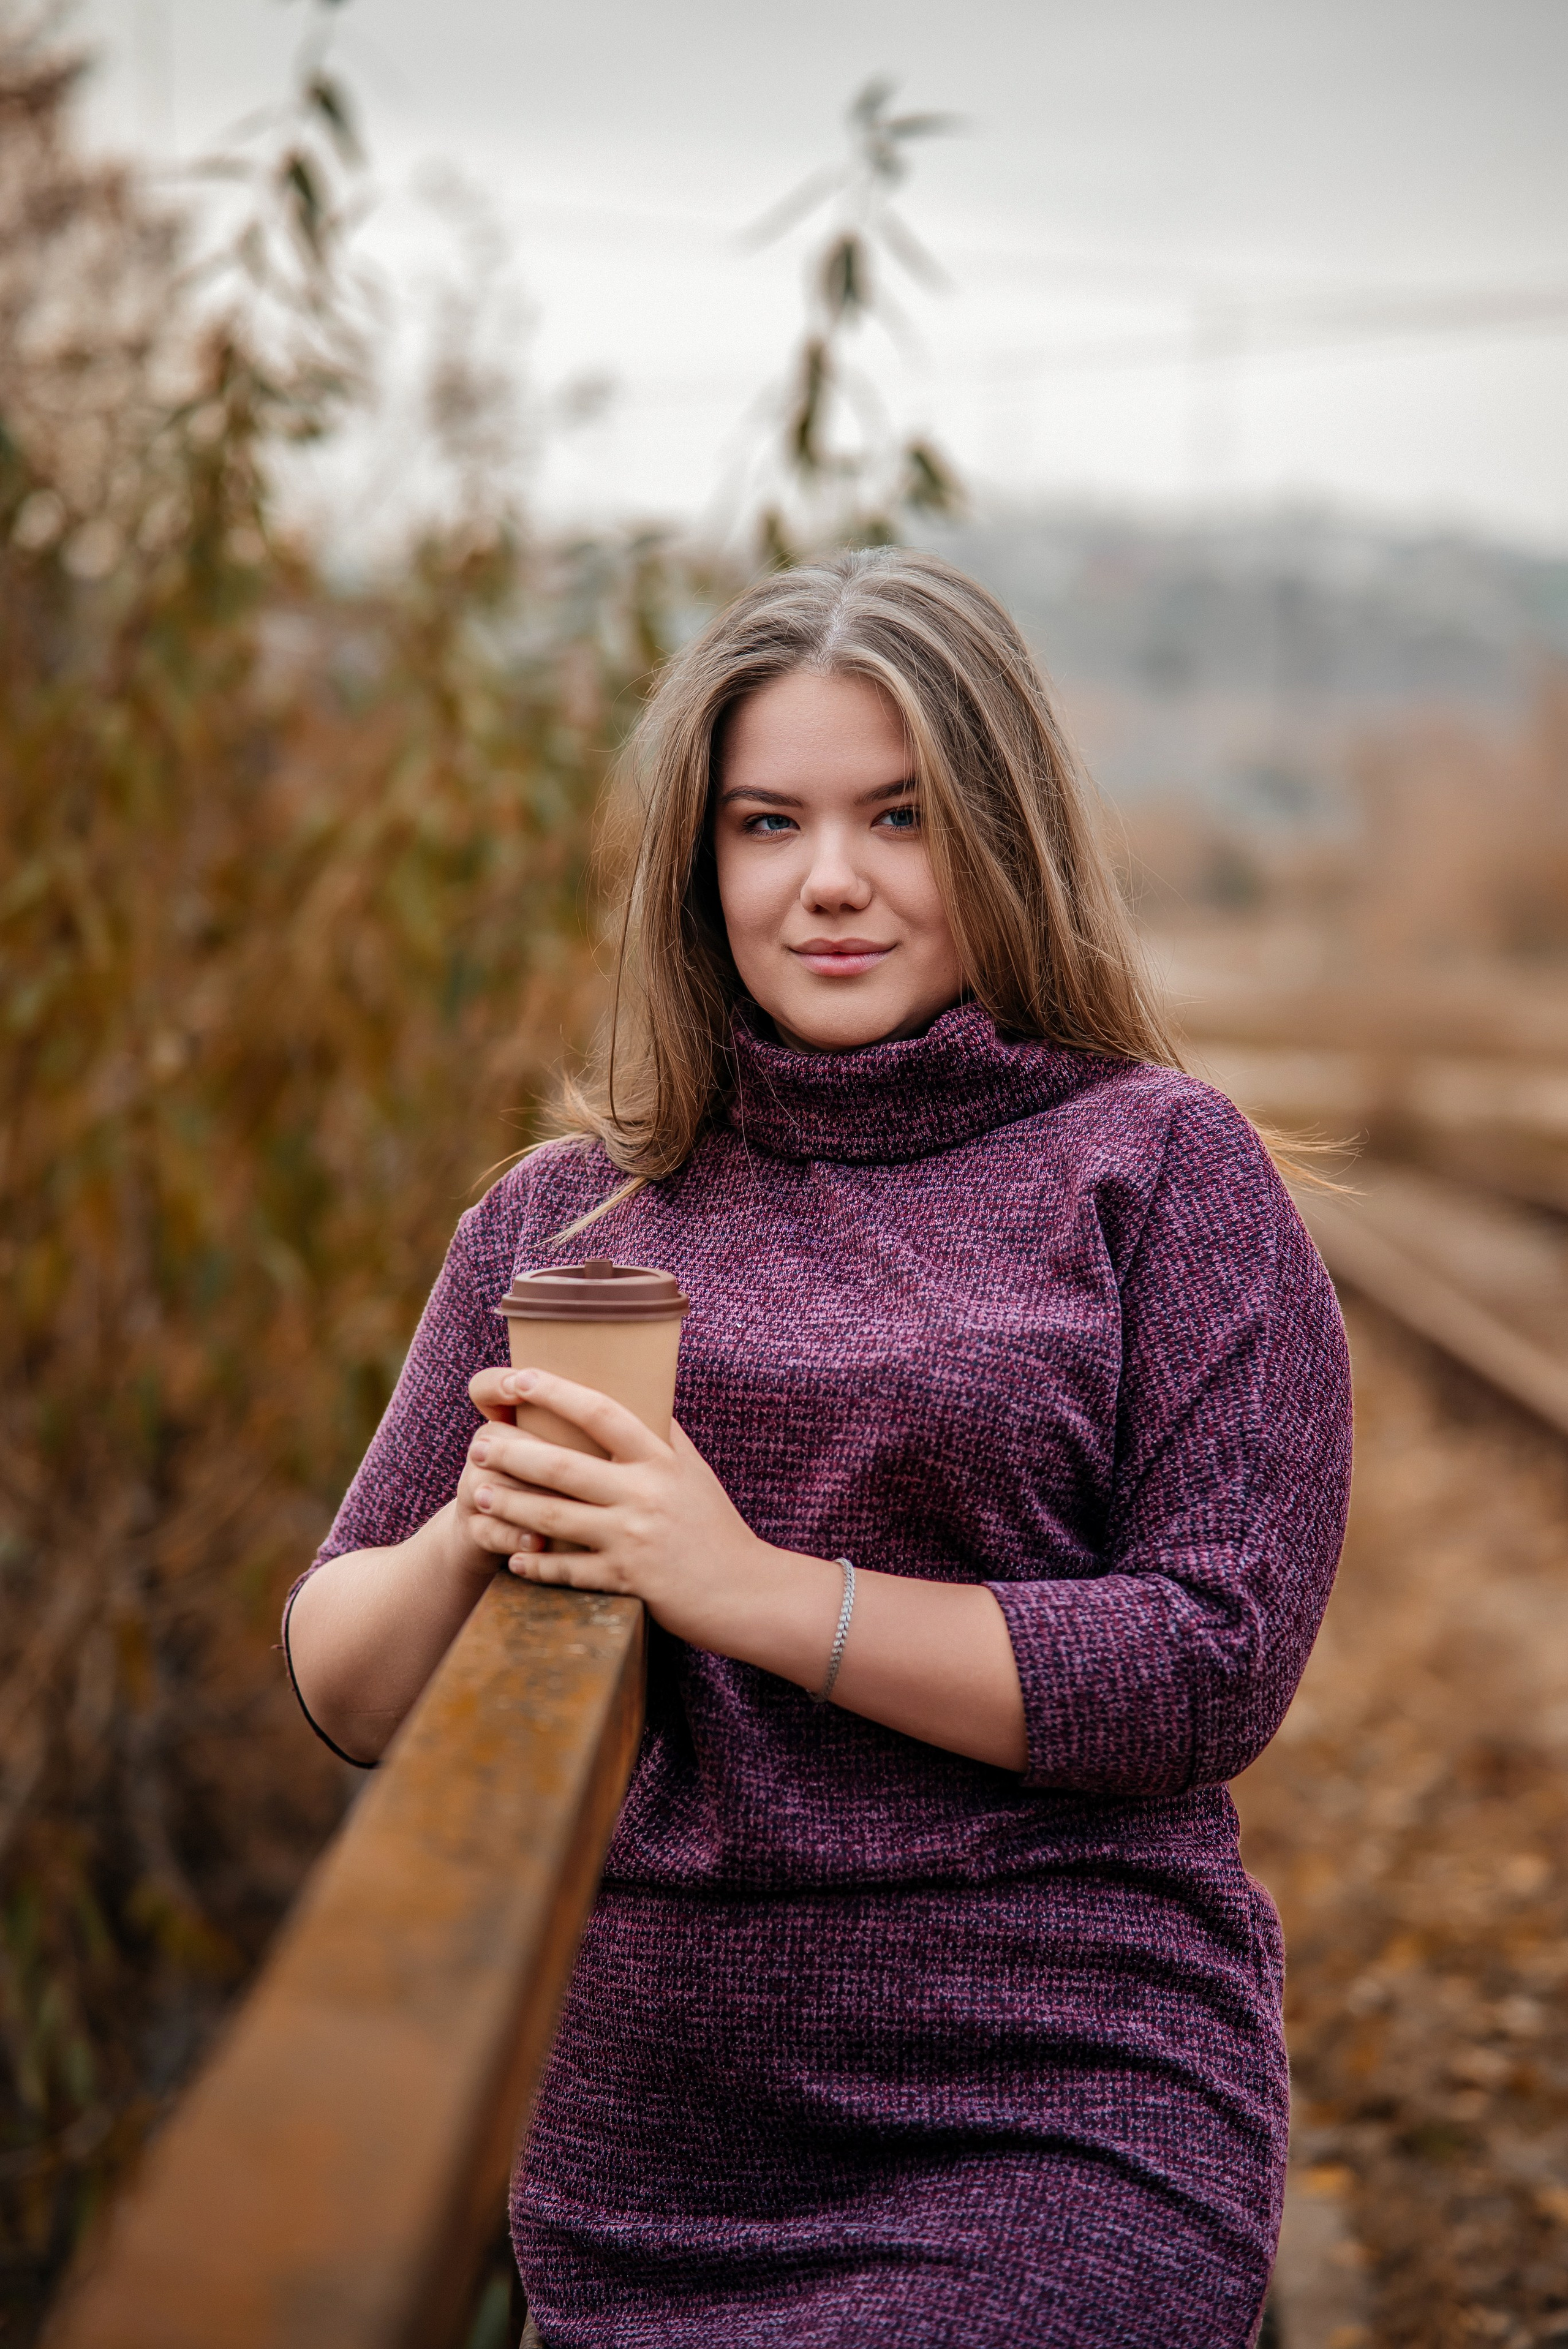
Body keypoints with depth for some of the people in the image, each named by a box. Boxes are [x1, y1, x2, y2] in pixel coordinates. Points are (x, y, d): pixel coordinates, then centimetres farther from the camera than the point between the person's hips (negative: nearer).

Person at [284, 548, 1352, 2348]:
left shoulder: (1158, 1170, -3)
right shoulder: (563, 1214, 7)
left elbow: (1216, 1670, -11)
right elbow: (343, 1683, 9)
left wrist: (756, 1588, -17)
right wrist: (472, 1544, -13)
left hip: (1057, 2148, -3)